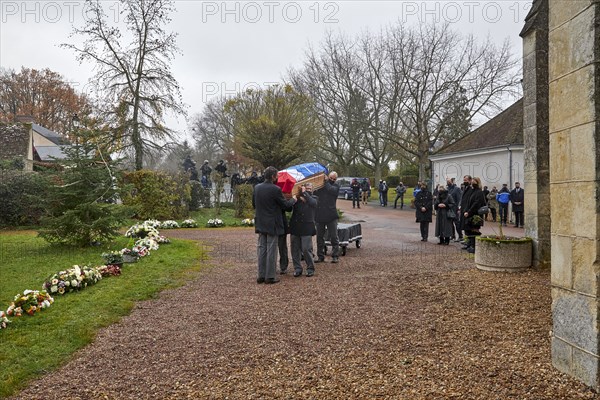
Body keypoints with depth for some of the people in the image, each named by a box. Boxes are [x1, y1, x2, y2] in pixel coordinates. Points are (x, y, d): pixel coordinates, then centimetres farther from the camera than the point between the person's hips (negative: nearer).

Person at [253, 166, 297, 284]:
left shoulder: (256, 188, 2)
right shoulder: (275, 189, -17)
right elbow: (285, 205, -9)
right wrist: (293, 199, 10)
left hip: (260, 223, 6)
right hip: (272, 224, -6)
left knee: (261, 249, 11)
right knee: (271, 250, 2)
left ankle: (261, 276, 16)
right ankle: (270, 277, 6)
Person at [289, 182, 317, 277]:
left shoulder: (313, 199, 7)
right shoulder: (297, 199, 11)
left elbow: (313, 203, -17)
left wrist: (304, 193, -11)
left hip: (306, 228, -3)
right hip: (295, 227, 3)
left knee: (306, 249, -6)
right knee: (295, 249, 5)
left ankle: (310, 268, 9)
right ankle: (297, 268, 16)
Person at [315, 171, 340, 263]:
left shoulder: (336, 186, 5)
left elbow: (332, 190, -15)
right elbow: (314, 192, 0)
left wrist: (326, 182, -5)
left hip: (331, 215, -2)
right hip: (319, 215, 3)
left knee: (334, 237, -1)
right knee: (319, 237, 9)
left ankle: (335, 256, 7)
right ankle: (320, 256, 18)